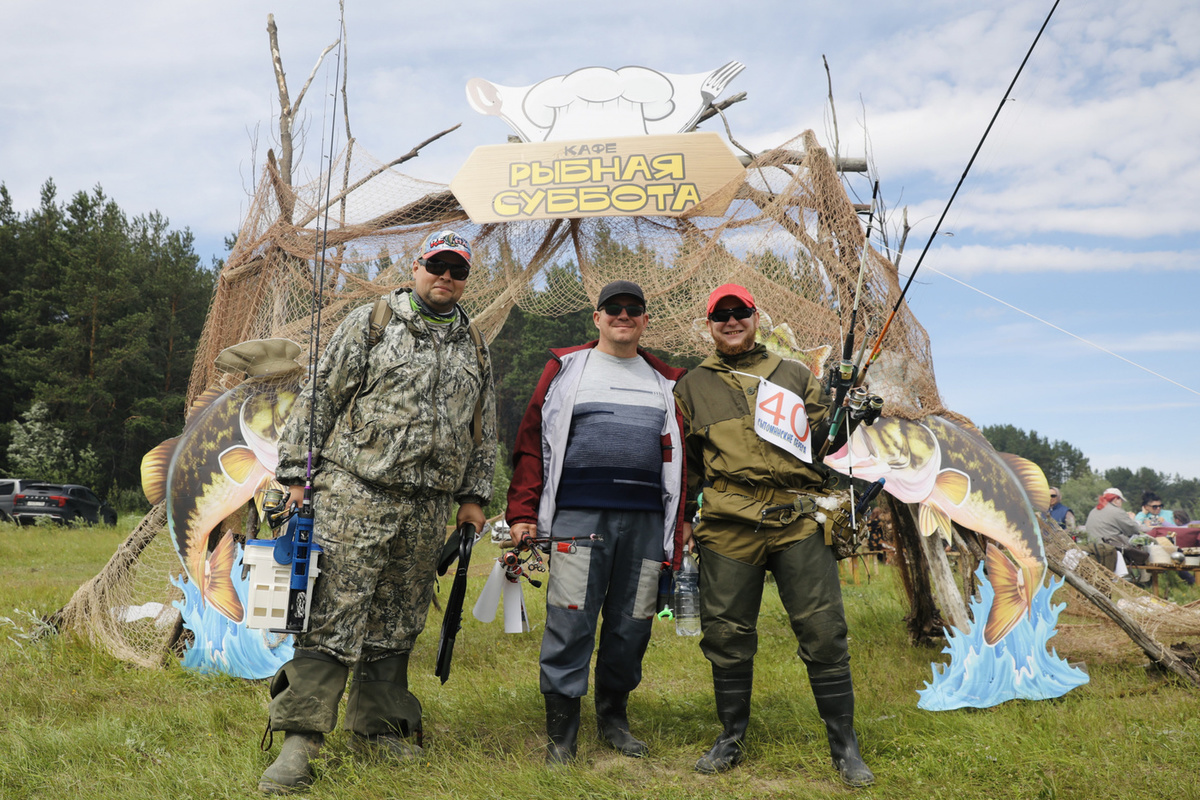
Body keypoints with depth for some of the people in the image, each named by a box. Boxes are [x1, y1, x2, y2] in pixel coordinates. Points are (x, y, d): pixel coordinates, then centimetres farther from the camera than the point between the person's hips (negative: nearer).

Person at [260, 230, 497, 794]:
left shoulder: (474, 347, 16)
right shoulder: (369, 324, 3)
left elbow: (483, 431, 21)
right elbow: (319, 397, 0)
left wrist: (474, 496, 15)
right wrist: (296, 472, -5)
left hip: (428, 509, 5)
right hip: (355, 494, -4)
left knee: (397, 621, 12)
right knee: (333, 612, -8)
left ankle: (378, 727, 24)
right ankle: (300, 738, -3)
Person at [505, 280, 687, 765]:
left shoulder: (664, 382, 19)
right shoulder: (566, 369, 10)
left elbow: (677, 459, 18)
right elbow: (532, 441, 5)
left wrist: (677, 530, 11)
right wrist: (523, 513, -4)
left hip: (645, 520, 3)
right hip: (579, 514, -3)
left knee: (632, 624, 7)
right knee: (570, 621, -5)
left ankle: (614, 717, 25)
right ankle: (561, 734, 6)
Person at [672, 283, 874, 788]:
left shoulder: (794, 376, 18)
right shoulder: (693, 387, 16)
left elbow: (825, 438, 20)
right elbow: (682, 462, 19)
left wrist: (843, 418, -2)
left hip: (798, 520, 0)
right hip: (729, 525, 0)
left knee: (823, 631, -3)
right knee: (727, 634, 4)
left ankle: (844, 745, 9)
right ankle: (731, 737, 22)